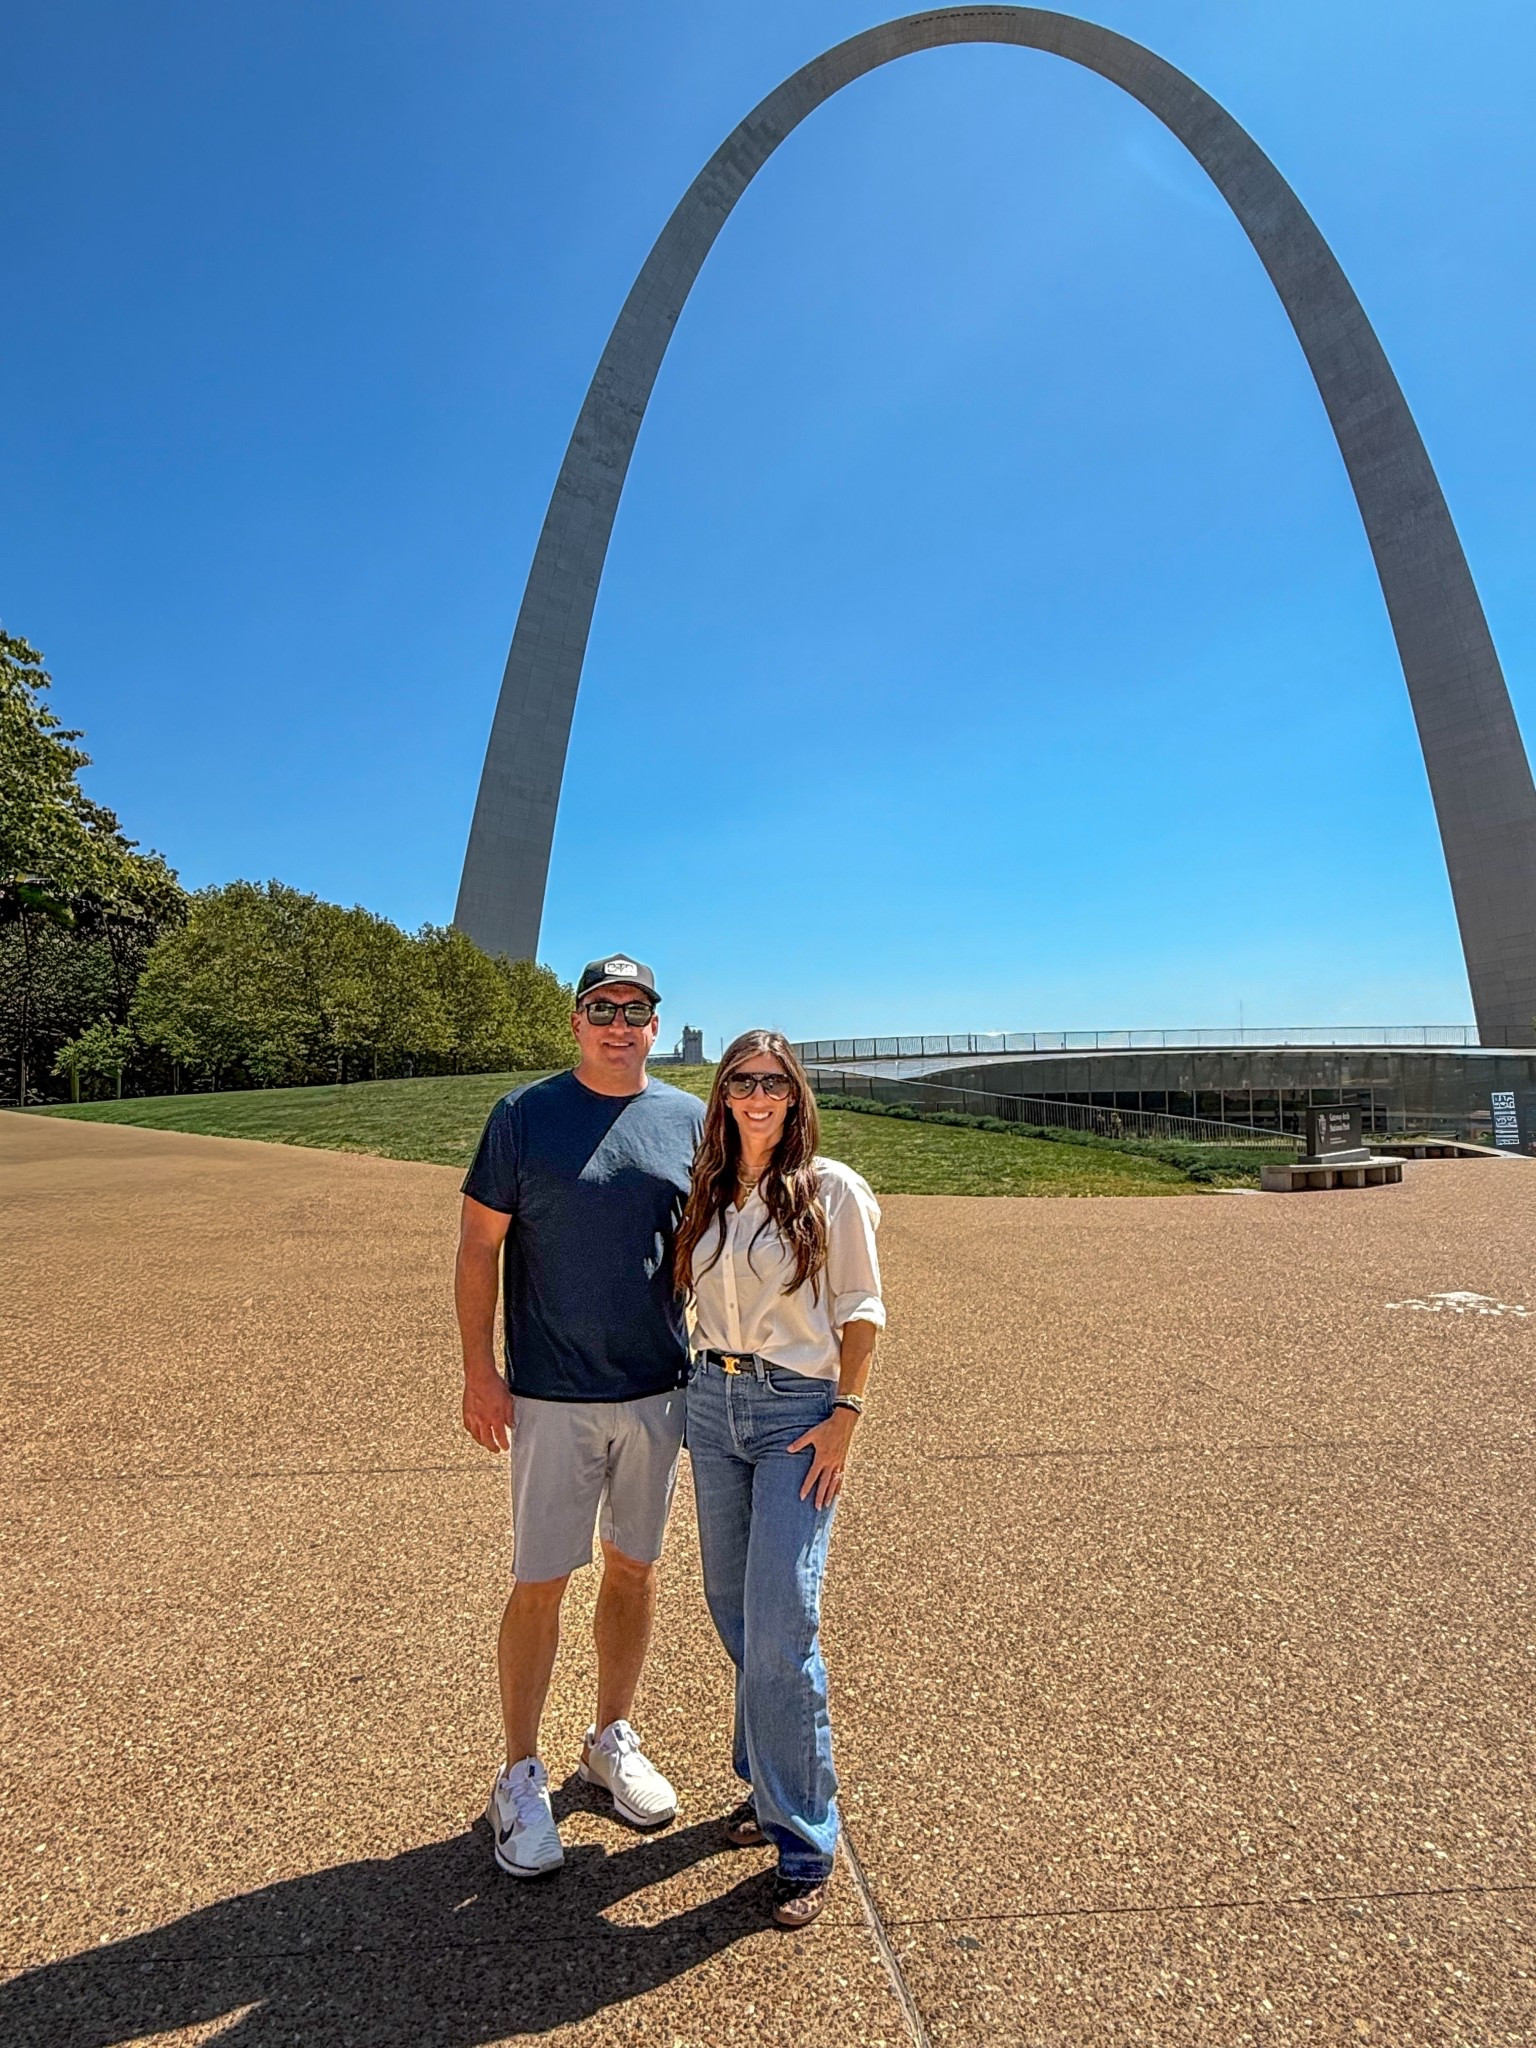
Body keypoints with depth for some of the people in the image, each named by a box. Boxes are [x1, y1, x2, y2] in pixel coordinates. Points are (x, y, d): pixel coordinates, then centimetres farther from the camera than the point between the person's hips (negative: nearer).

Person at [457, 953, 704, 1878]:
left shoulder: (689, 1119, 1)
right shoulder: (524, 1114, -6)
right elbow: (480, 1247, -3)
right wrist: (479, 1369, -7)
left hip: (660, 1392, 3)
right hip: (551, 1396, -3)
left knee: (635, 1569, 17)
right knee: (540, 1584, 6)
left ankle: (614, 1739, 39)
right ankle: (523, 1777, 28)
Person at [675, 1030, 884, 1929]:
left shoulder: (831, 1189, -8)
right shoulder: (707, 1193, 5)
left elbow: (861, 1312, -6)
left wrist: (846, 1415, -12)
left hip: (798, 1411, -5)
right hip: (713, 1405, 5)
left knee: (779, 1628, -4)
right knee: (734, 1611, 16)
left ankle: (805, 1839, 16)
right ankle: (770, 1780, 38)